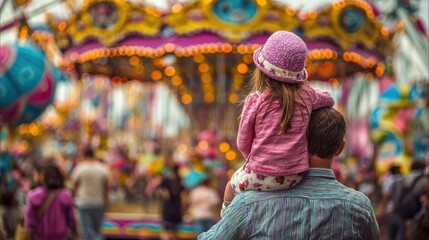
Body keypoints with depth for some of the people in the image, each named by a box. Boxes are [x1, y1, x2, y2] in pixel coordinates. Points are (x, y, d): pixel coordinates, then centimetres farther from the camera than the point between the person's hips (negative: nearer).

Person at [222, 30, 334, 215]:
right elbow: (328, 100, 20)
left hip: (260, 177, -3)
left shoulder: (255, 99, -13)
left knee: (231, 186, 28)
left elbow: (243, 143, -3)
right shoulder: (306, 95, -4)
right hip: (294, 177, 4)